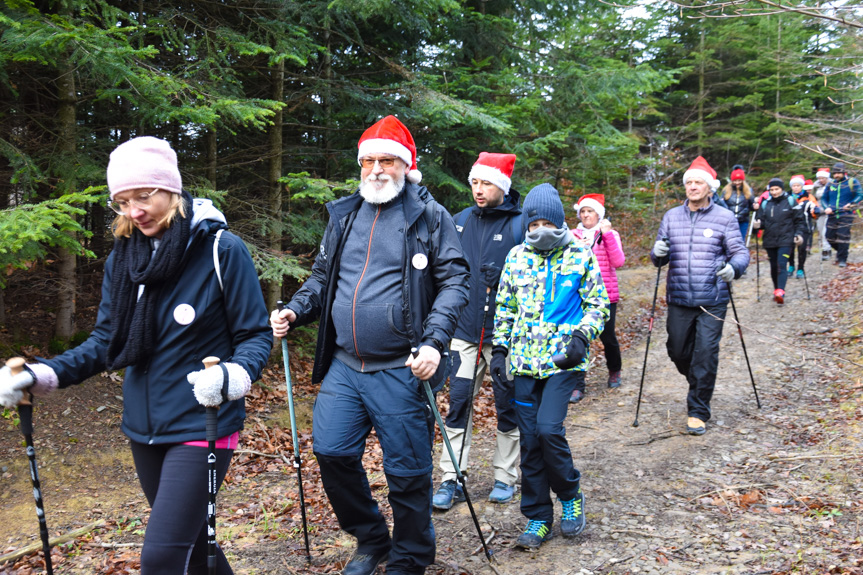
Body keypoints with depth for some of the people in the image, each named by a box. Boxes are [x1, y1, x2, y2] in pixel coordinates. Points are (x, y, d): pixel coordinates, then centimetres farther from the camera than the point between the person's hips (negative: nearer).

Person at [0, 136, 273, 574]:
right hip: (144, 427, 6)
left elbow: (255, 336, -11)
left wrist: (232, 376, -32)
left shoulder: (222, 249, -13)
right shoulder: (122, 257, 4)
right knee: (187, 539, 20)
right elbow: (106, 340, 8)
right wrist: (44, 374, -8)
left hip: (201, 425, -6)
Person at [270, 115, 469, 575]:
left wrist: (434, 342, -19)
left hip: (401, 370, -5)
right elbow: (322, 277, 21)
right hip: (343, 365, 5)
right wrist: (294, 311, 2)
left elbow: (454, 281, -6)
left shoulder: (430, 216, -1)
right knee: (331, 453, 4)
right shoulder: (344, 216, 13)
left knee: (407, 471, 4)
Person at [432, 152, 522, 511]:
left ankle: (505, 478, 24)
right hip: (465, 330, 3)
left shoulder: (520, 225, -7)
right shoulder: (461, 221, 7)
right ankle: (451, 480, 11)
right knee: (458, 403, 3)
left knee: (508, 406, 9)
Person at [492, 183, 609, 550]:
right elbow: (504, 306, 16)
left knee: (548, 428, -18)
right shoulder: (517, 256, 9)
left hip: (563, 359, -3)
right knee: (529, 439, 5)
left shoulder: (580, 255, 0)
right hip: (525, 360, 4)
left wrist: (582, 337, -10)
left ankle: (570, 495, 11)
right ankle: (538, 519, 18)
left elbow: (598, 303, 5)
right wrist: (500, 348, 10)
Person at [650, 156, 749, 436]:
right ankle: (698, 386, 41)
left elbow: (740, 251, 1)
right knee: (677, 351, 10)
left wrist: (733, 267, -22)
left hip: (713, 300, -3)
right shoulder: (671, 217, 9)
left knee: (706, 355, -6)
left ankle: (698, 412, 6)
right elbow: (658, 257, 10)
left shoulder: (725, 218, 2)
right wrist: (658, 253, -15)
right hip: (679, 299, 3)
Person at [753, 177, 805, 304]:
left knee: (782, 265, -16)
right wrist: (758, 224, -12)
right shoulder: (765, 204, 10)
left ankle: (780, 292, -25)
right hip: (770, 240, 4)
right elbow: (761, 219, 11)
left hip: (786, 240, -4)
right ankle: (776, 290, 24)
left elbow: (799, 220, 5)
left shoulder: (791, 201, 2)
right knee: (774, 266, 10)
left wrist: (799, 233, -7)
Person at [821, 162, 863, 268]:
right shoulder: (830, 184, 12)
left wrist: (851, 204, -16)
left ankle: (842, 259, -1)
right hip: (832, 215, 4)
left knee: (843, 237, -11)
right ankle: (840, 252, 31)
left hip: (846, 215, -4)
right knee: (830, 237, 4)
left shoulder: (852, 182, 2)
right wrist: (826, 208, -4)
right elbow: (824, 198, 15)